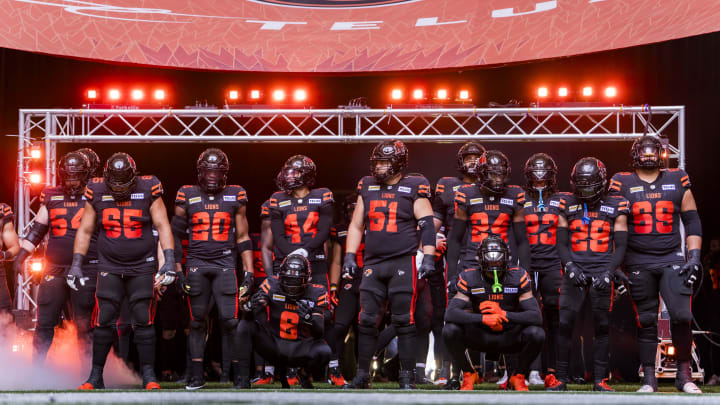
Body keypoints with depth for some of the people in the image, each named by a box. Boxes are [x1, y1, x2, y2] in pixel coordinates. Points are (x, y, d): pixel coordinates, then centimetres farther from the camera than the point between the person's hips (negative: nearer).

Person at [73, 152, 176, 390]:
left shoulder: (148, 190, -6)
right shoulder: (97, 192, -1)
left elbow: (162, 226, -4)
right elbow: (85, 230, 7)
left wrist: (169, 260, -14)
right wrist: (76, 264, 3)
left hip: (142, 267, -1)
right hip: (109, 267, 1)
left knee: (143, 321, -5)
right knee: (103, 321, -5)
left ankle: (148, 375, 3)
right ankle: (96, 376, 5)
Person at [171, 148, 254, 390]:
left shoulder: (235, 196, 7)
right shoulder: (187, 196, 7)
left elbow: (243, 238, 10)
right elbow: (176, 234, 12)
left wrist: (249, 273, 6)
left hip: (225, 264, -1)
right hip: (196, 264, 1)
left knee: (230, 321, -8)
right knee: (197, 321, 4)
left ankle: (238, 373, -2)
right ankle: (196, 376, 9)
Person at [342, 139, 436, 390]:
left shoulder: (413, 188, 1)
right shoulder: (367, 187, 13)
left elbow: (427, 225, -1)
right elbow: (356, 225, 18)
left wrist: (428, 258, -8)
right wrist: (349, 256, 11)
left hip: (403, 263, -4)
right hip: (372, 263, 4)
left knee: (403, 321, -4)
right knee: (366, 320, 2)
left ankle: (407, 376, 3)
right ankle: (362, 375, 9)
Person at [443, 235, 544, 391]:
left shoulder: (518, 276, -11)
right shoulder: (470, 277, -10)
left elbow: (536, 317, -20)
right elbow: (450, 314, -23)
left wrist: (503, 314, -32)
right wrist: (483, 318, -36)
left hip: (509, 338, 0)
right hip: (480, 336, 0)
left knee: (536, 334, -30)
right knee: (450, 330, -27)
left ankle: (518, 377, -3)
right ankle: (468, 374, -2)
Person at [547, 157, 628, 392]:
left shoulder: (615, 207, 4)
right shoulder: (568, 206, 8)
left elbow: (620, 246, 3)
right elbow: (561, 244, 8)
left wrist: (608, 273, -11)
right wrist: (570, 267, -9)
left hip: (603, 270, -1)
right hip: (575, 269, 1)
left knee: (602, 326, -1)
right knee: (564, 323, -7)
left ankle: (600, 380, 6)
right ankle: (561, 377, 2)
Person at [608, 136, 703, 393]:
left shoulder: (677, 181, 8)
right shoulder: (622, 184, 4)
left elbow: (692, 221, 11)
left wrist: (694, 256, 1)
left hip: (672, 259, 1)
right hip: (638, 263, 0)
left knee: (681, 316, -11)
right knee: (646, 322, 2)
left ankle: (684, 374, 4)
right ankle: (649, 379, 10)